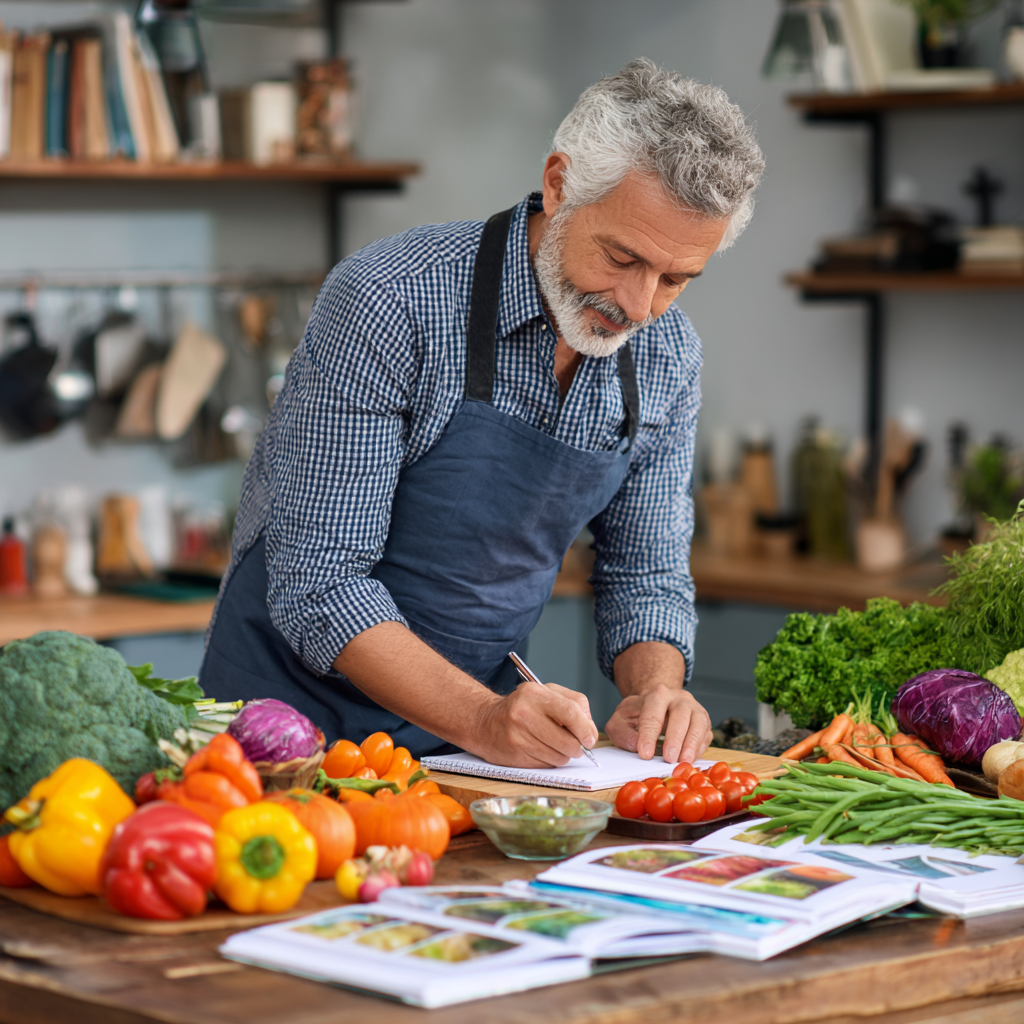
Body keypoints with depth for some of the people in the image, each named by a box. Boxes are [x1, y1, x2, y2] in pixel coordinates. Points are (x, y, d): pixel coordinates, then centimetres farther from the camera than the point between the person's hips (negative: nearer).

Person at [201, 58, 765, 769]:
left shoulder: (667, 357, -1)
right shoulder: (391, 303, -20)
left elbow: (645, 571, 9)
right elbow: (318, 583, -21)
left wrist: (657, 686, -12)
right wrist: (481, 717, -32)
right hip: (302, 712, -4)